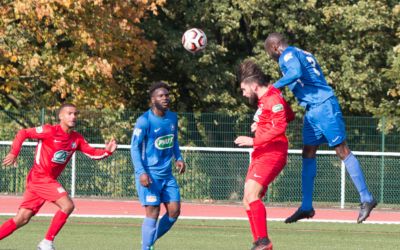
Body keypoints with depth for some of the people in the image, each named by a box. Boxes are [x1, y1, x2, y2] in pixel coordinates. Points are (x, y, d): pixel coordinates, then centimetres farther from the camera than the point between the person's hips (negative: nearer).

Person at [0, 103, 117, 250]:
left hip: (49, 181, 6)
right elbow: (22, 133, -9)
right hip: (39, 178, -6)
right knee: (67, 205, -17)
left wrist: (107, 152, -12)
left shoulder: (76, 138, 7)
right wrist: (14, 153, -17)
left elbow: (93, 153, 8)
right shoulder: (50, 131, -12)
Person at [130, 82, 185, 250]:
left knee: (174, 211, 3)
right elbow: (134, 147, -13)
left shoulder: (172, 118, 8)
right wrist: (141, 172, -22)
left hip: (167, 173, 7)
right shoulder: (144, 121, -13)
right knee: (153, 212, -10)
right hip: (149, 173, -7)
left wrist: (178, 158, 6)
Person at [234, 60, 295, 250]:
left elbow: (279, 127, -27)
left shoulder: (272, 99, -16)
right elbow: (289, 115, 28)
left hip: (271, 154, -11)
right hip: (260, 155, 11)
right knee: (248, 201, 10)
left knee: (251, 194, -24)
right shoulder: (265, 99, 15)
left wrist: (253, 141, -26)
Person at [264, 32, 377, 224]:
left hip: (323, 107, -10)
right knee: (308, 154, 10)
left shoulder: (287, 55, -8)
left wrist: (275, 86, -21)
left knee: (342, 151, -8)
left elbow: (296, 72, -28)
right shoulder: (302, 54, 21)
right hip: (313, 109, 10)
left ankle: (366, 199, -8)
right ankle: (306, 207, 12)